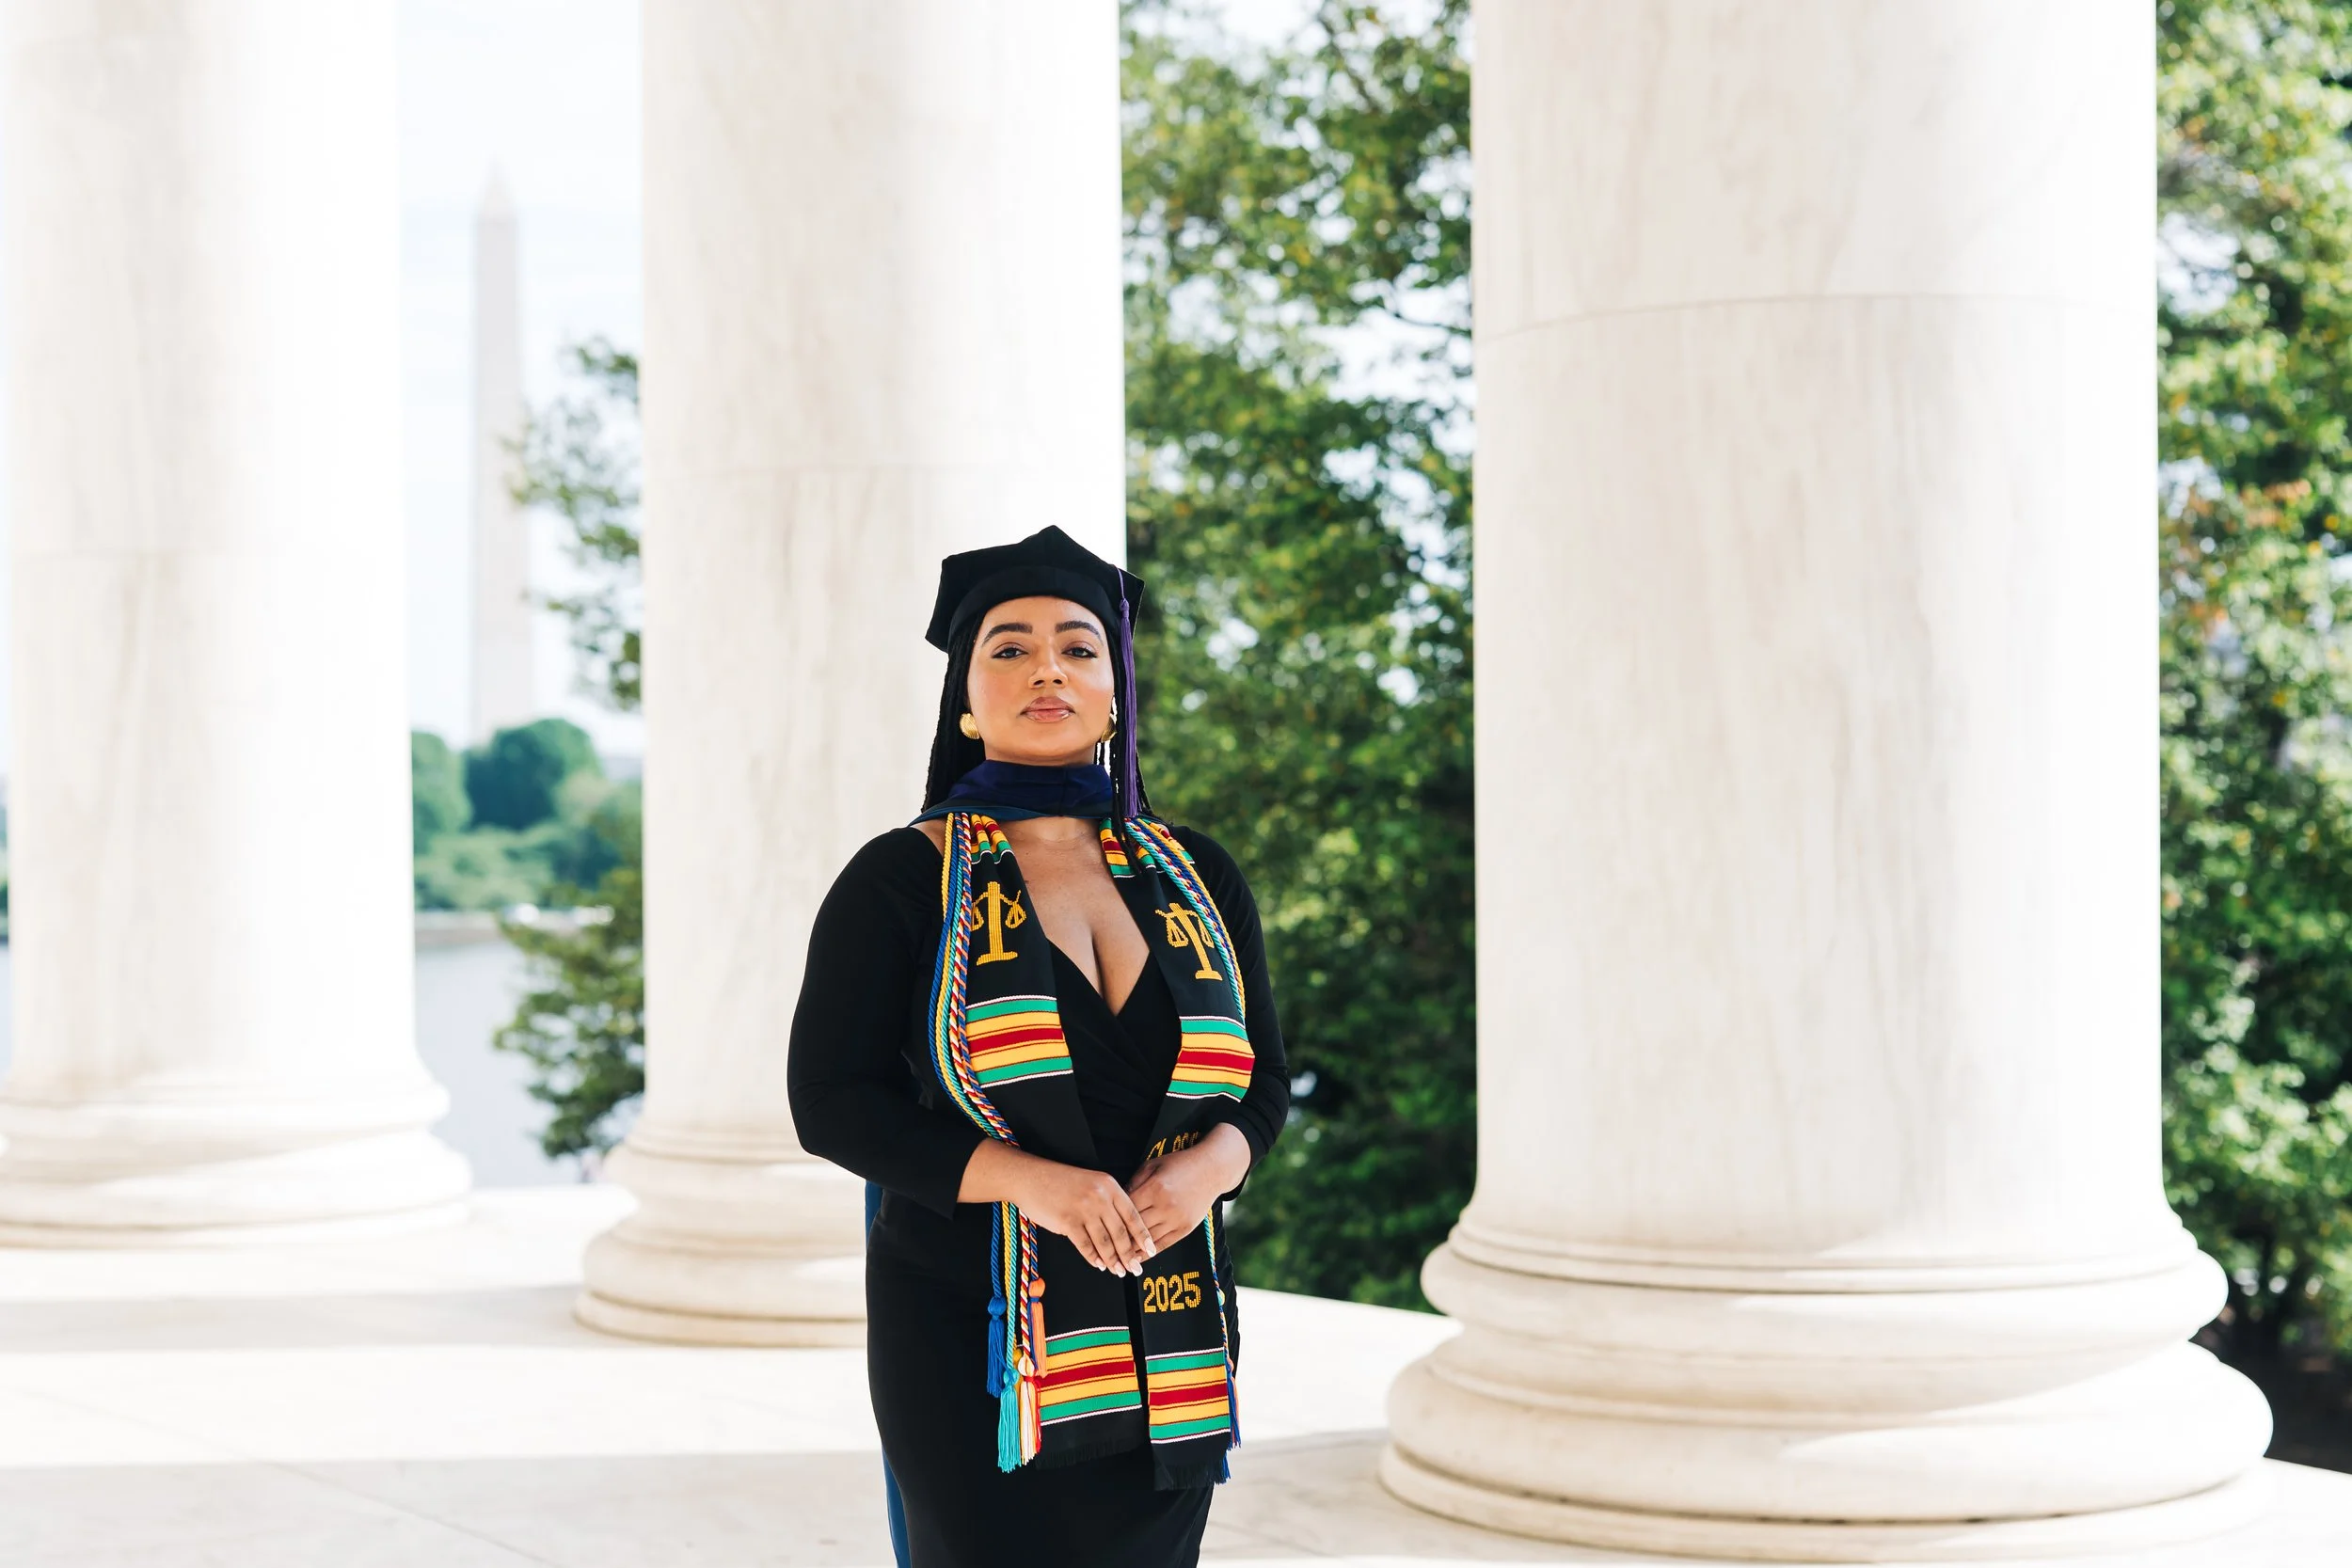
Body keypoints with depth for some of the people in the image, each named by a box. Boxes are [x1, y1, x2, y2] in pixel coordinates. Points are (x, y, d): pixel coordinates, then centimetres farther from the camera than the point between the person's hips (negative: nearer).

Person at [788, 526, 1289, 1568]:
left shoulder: (1195, 878, 10)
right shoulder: (900, 881, -2)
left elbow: (1263, 1079, 13)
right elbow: (832, 1103, -7)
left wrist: (1208, 1168, -11)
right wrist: (1026, 1179, -19)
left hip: (1165, 1340, 4)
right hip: (972, 1338, -3)